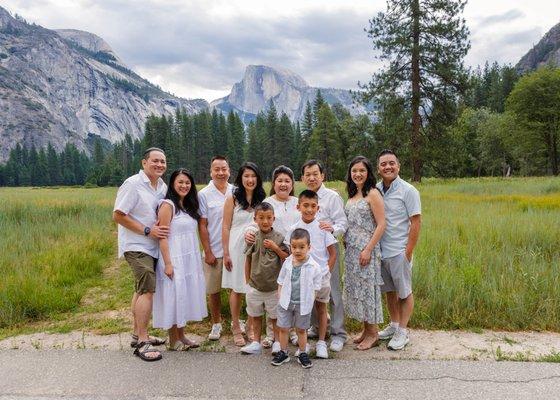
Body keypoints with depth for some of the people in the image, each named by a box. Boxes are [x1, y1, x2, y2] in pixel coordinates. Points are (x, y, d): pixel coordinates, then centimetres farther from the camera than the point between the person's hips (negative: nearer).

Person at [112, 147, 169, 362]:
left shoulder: (162, 186, 8)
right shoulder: (133, 184, -14)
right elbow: (118, 215, -16)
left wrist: (162, 227, -1)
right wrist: (147, 231, -19)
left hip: (152, 247, 8)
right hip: (137, 247, -8)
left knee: (141, 290, 16)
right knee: (147, 290, -12)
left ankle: (137, 334, 29)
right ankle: (142, 343, -5)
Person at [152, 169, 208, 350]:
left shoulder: (188, 206, 11)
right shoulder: (167, 205, -12)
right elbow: (162, 236, -16)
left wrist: (200, 257, 10)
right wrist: (167, 263, -20)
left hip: (190, 259, 8)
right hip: (174, 260, -8)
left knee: (185, 295, 14)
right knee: (174, 296, 2)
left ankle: (181, 336, 27)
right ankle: (173, 340, 16)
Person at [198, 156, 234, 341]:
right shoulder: (204, 194, -4)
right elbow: (202, 225, -4)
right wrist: (208, 252, -8)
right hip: (214, 252, -2)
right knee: (213, 290, 8)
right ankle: (216, 324, 27)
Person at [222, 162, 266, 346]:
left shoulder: (262, 199, 7)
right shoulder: (233, 199, -1)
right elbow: (226, 227, -3)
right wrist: (226, 253, -7)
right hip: (237, 248, -2)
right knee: (237, 289, 6)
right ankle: (236, 328, 20)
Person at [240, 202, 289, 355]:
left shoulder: (279, 238, -7)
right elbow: (248, 260, 5)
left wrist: (275, 248, -18)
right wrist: (248, 281, 8)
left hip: (273, 286, -2)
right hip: (255, 286, 2)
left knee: (275, 316, 11)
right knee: (255, 315, 15)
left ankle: (277, 342, 27)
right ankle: (256, 343, 29)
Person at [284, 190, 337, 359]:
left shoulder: (322, 228, -4)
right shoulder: (294, 229, -2)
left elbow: (333, 254, 0)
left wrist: (326, 272, -6)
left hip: (321, 277, 0)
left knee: (321, 309, 13)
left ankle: (321, 342, 26)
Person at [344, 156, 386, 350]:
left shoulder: (373, 194, -9)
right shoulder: (352, 195, 12)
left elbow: (381, 225, -14)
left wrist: (368, 250, -18)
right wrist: (345, 241, 7)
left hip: (366, 249, -7)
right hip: (351, 250, 7)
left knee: (367, 288, 1)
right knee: (355, 288, 12)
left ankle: (373, 334, 16)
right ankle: (366, 330, 26)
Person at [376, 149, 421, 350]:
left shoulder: (408, 191, -9)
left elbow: (416, 223, -10)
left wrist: (408, 252, -13)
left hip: (399, 252, -5)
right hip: (381, 251, 5)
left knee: (404, 292, 8)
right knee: (389, 290, 17)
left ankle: (402, 332, 22)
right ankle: (394, 325, 34)